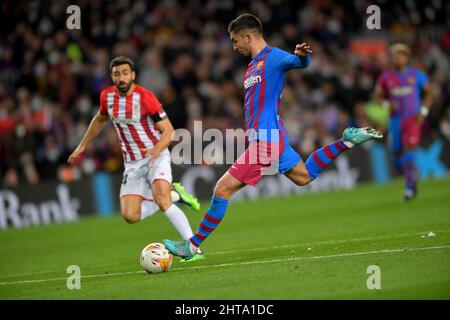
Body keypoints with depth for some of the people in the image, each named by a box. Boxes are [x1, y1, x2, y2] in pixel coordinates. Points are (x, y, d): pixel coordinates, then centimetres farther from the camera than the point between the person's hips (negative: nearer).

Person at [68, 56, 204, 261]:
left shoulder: (145, 98, -17)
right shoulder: (107, 96, 0)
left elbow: (168, 130, -16)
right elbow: (100, 119, 23)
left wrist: (157, 149, -35)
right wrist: (82, 145, 24)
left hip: (156, 157, -6)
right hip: (132, 163, 6)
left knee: (161, 199, -32)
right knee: (130, 216, -10)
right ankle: (172, 195, 13)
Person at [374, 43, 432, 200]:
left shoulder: (416, 74, 1)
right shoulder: (385, 77, 3)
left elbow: (428, 93, 9)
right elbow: (378, 96, 10)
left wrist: (423, 111, -4)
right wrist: (387, 104, -11)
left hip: (413, 119, -3)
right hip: (396, 119, 3)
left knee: (409, 149, -19)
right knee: (397, 155, 6)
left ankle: (409, 187, -16)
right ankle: (413, 174, 37)